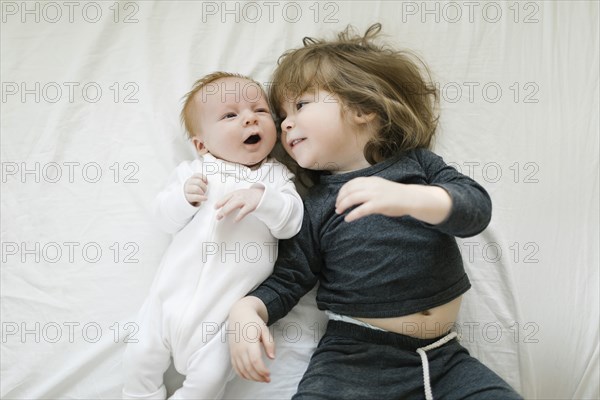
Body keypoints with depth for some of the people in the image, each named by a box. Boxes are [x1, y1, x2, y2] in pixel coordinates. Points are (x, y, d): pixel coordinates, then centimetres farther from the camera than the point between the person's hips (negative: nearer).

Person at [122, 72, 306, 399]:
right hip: (174, 293, 2)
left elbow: (291, 223, -10)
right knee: (141, 358, 8)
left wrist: (261, 199, -27)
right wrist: (183, 198, -13)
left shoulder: (276, 176, 2)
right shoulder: (192, 172, 5)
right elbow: (166, 219, 7)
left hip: (226, 308, -2)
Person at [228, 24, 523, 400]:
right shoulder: (314, 207, 2)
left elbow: (476, 207, -12)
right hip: (356, 354, -1)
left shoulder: (418, 163, 3)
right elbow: (287, 280, 4)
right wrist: (247, 309, -17)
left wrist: (407, 197, -30)